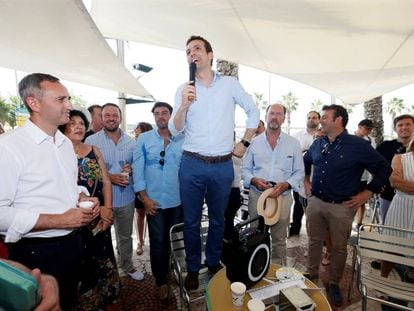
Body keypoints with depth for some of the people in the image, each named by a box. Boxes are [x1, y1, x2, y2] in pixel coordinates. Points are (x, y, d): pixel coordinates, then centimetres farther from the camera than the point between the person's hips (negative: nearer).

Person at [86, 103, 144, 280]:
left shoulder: (131, 142, 4)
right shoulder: (91, 141, -5)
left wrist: (131, 170, -11)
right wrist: (109, 177, -19)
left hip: (126, 197, 3)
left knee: (125, 235, 19)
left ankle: (127, 266, 40)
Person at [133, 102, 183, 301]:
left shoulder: (182, 140, -1)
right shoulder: (144, 139, -2)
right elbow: (138, 169, -4)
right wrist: (144, 197, -8)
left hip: (177, 200, 2)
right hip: (155, 201, -1)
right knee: (158, 242, 9)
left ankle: (172, 272, 43)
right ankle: (161, 281, 30)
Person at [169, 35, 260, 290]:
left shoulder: (230, 84, 3)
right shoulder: (184, 90, 4)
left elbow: (254, 112, 11)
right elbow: (175, 131, -2)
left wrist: (245, 144, 6)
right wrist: (184, 106, -20)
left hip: (223, 166, 0)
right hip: (192, 165, 0)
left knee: (218, 219, 16)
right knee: (192, 221, 11)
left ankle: (214, 262, 39)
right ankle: (193, 268, 32)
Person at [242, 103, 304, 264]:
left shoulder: (293, 143, 4)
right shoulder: (255, 142, 5)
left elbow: (299, 172, 3)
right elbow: (245, 169, 7)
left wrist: (285, 185, -14)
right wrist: (254, 180, -13)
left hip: (282, 196, 0)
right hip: (256, 195, 1)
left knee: (279, 239, 11)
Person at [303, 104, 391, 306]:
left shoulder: (358, 145, -10)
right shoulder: (318, 144, 5)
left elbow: (384, 169, -4)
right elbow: (305, 162, 24)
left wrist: (366, 193, -6)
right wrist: (306, 182, 16)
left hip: (341, 207, -4)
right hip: (315, 202, 4)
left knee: (339, 247, 11)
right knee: (314, 241, 16)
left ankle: (334, 284, 32)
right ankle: (312, 275, 36)